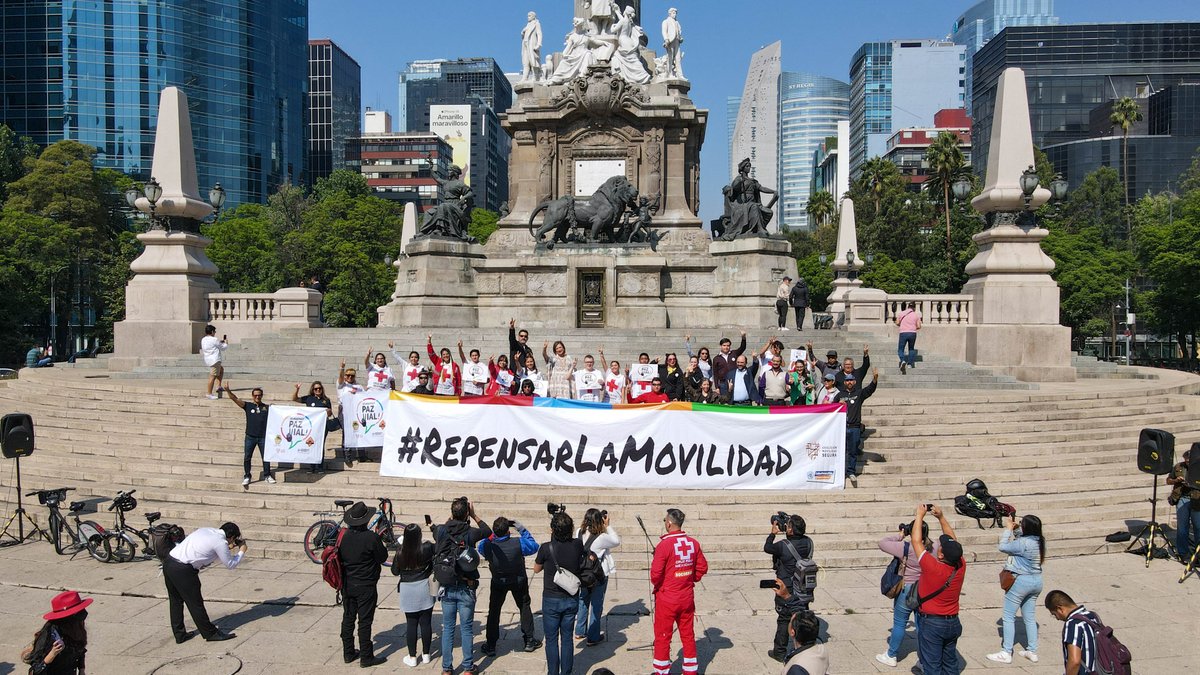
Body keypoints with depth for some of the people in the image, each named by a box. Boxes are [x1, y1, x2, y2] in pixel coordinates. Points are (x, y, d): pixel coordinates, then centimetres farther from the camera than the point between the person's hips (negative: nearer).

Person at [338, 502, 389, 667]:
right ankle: (366, 658, 10)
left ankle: (348, 653, 27)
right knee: (365, 621, 3)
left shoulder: (343, 535, -6)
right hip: (366, 586, -5)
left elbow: (340, 556, 6)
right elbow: (382, 558, -10)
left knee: (348, 618, 17)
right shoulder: (372, 537, -22)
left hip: (347, 584, 5)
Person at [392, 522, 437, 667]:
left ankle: (412, 657, 14)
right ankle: (426, 655, 19)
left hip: (407, 590, 1)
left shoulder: (400, 552, -9)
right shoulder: (427, 548, -13)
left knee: (411, 624, 8)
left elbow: (395, 572, 4)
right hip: (424, 588, -1)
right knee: (425, 623, 9)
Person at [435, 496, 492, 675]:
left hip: (447, 588, 2)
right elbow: (488, 531, 7)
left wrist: (451, 519, 14)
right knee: (466, 629, 9)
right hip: (466, 588, -2)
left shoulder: (441, 531, -9)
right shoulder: (471, 533, -15)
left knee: (447, 628, 13)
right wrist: (475, 516, 7)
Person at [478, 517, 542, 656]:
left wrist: (493, 533, -8)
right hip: (519, 581, 0)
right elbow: (534, 546, -11)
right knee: (524, 607, 19)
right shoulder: (518, 543, -31)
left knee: (494, 611, 13)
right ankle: (529, 641, 27)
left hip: (498, 583, 0)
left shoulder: (488, 546, -27)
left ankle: (490, 646, 17)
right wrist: (522, 529, -11)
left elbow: (481, 547, -1)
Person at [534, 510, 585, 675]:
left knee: (552, 639, 10)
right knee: (567, 638, 15)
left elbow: (536, 569, -1)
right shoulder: (577, 545, -11)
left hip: (552, 600, -3)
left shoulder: (546, 548, -19)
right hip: (572, 599, 3)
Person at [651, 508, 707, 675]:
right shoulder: (693, 543, -4)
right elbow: (702, 567, 4)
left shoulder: (664, 545, -20)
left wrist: (655, 587, 0)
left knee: (662, 636, 10)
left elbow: (656, 573, -19)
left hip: (666, 599, -5)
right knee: (688, 634, 17)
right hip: (687, 597, 5)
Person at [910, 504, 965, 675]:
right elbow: (952, 541, 4)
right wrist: (941, 517, 6)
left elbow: (916, 541, -18)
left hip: (932, 623, -5)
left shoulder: (933, 568, -26)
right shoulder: (960, 567, -11)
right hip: (953, 622, 5)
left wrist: (920, 515, -8)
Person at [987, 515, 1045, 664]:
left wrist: (1009, 528, -8)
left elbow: (1003, 547, -16)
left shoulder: (1024, 543, -24)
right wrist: (1015, 527, 6)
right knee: (1030, 617, 18)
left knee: (1009, 617, 1)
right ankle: (1032, 651, 24)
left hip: (1021, 581, -8)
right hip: (1036, 581, 8)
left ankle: (1006, 653, 5)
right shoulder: (1040, 541, 0)